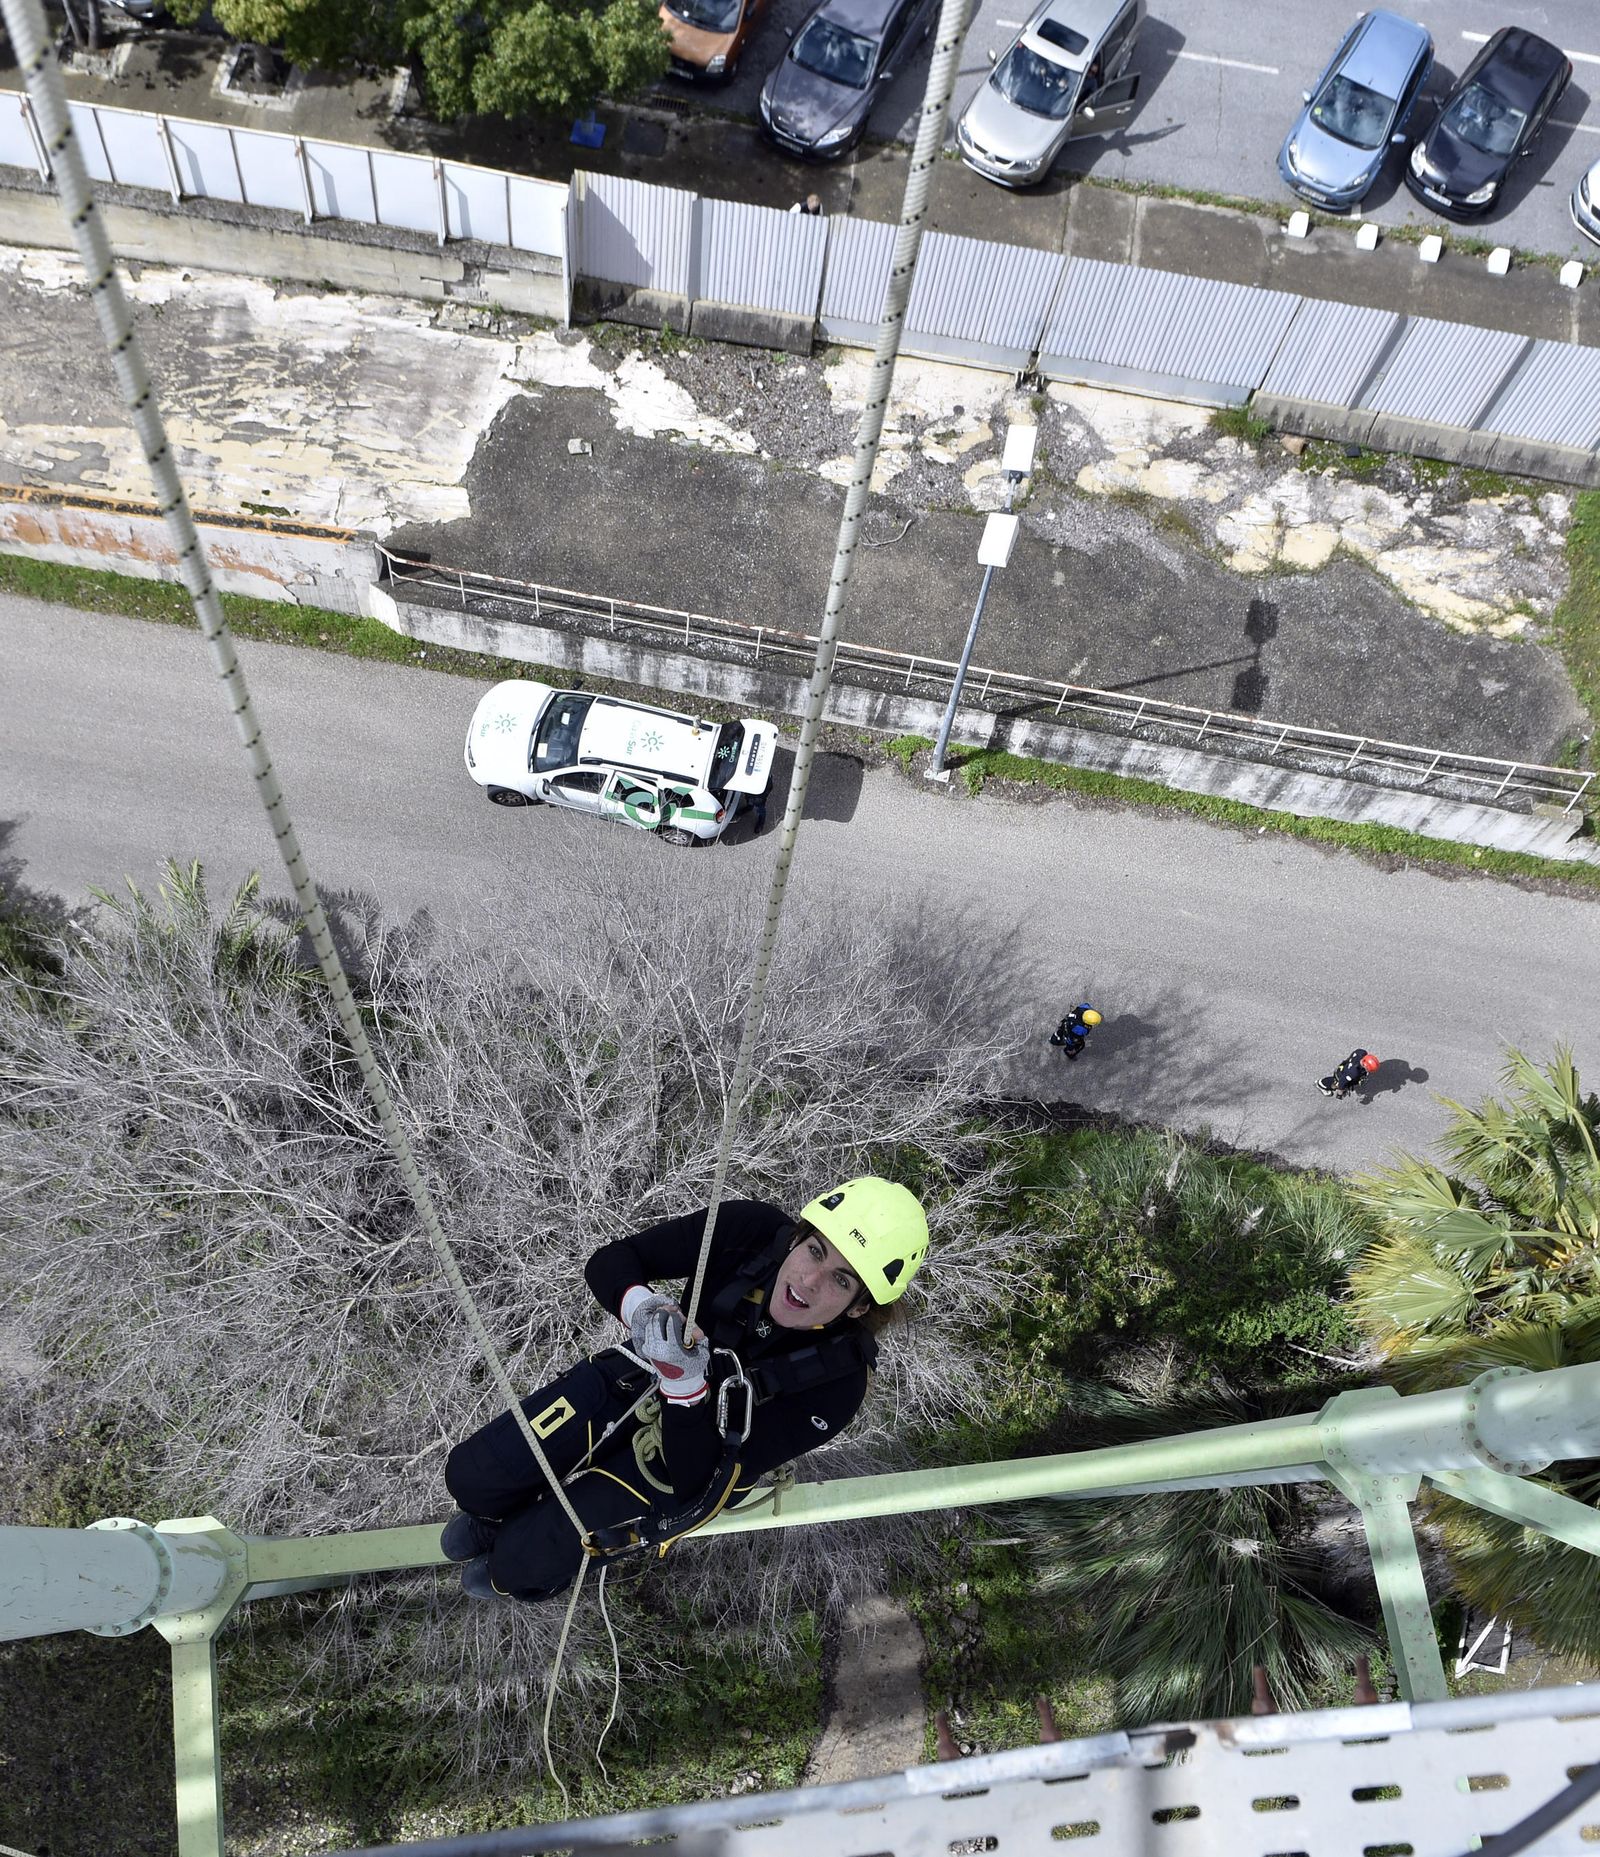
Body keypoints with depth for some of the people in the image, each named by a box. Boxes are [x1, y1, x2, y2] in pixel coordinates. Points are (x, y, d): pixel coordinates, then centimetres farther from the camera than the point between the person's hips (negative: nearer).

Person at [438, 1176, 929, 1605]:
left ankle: (516, 1580, 32)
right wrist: (639, 1304, -41)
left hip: (699, 1456, -2)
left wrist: (686, 1381, -46)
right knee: (471, 1474, -1)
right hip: (635, 1378, 2)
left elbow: (692, 1479, -29)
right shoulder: (752, 1229, -29)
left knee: (523, 1558, -8)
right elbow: (609, 1262, -20)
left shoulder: (839, 1378, -32)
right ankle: (498, 1513, 38)